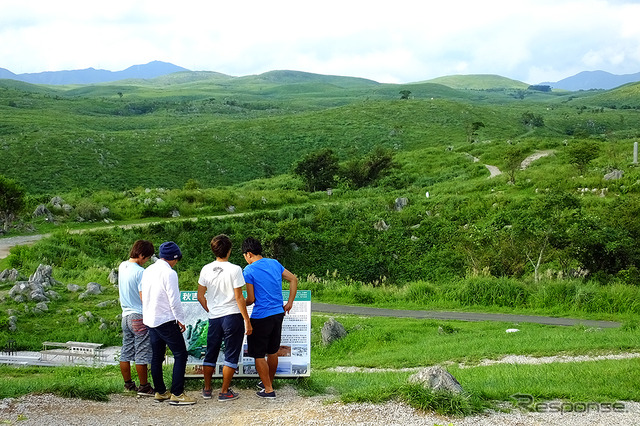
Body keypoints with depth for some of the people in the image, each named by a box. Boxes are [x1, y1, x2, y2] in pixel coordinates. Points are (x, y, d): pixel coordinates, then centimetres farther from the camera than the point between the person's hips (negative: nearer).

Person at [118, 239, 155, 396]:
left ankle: (128, 384, 23)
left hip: (126, 315, 8)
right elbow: (144, 298, -17)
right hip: (139, 317, -8)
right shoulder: (140, 272, -17)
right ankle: (144, 387, 5)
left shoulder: (122, 266, 7)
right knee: (142, 354, -1)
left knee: (126, 352, 13)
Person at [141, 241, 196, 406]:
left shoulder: (148, 271, 9)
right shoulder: (169, 273, -16)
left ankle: (160, 392, 21)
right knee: (180, 354, -3)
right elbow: (174, 301, -16)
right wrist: (181, 320, -6)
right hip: (166, 321, -9)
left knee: (157, 356, 14)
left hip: (150, 320, 9)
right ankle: (176, 394, -6)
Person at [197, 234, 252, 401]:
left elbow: (200, 296, 6)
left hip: (214, 318, 5)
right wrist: (247, 320, -6)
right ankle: (225, 392, 8)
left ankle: (207, 389, 25)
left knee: (210, 354, 16)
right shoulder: (234, 269, -13)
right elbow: (239, 297, -13)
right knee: (231, 356, 5)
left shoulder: (206, 269, 1)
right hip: (233, 317, -5)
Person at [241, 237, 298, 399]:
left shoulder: (249, 270, -12)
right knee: (273, 351, 21)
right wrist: (289, 303, 14)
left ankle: (268, 390, 6)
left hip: (261, 317, -7)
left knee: (259, 355, 4)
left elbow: (251, 299, -11)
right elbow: (293, 279, 10)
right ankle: (269, 382, 35)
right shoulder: (274, 263, 7)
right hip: (278, 313, 7)